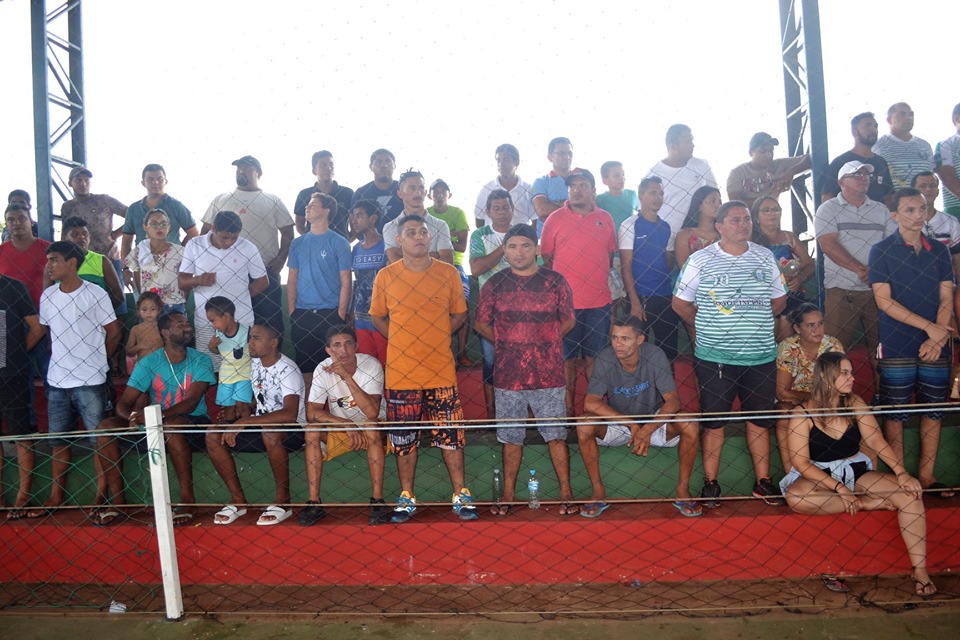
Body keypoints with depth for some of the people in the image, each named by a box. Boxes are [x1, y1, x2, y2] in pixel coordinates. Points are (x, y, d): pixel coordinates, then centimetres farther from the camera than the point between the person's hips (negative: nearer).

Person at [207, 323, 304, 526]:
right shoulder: (254, 363, 4)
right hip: (260, 425, 8)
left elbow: (289, 414, -34)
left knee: (270, 431, -41)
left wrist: (244, 422, -32)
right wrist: (244, 416, -1)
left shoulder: (288, 370, -20)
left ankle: (283, 501, -23)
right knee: (213, 435, -12)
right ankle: (238, 500, -3)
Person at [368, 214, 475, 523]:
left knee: (451, 435, 5)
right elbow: (377, 317, 11)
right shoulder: (386, 276, 1)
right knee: (403, 438, 10)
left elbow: (459, 314, 10)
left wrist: (435, 336, -1)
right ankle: (407, 497, 25)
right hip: (401, 372, 1)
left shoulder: (448, 273, 1)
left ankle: (461, 494, 19)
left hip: (441, 371, 0)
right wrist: (404, 341, 0)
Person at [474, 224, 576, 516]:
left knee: (556, 434, 6)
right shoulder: (494, 284, 2)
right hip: (508, 374, 1)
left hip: (548, 373, -1)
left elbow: (569, 320, 9)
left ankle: (566, 492, 18)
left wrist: (544, 342, 3)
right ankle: (508, 493, 23)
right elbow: (480, 323, 10)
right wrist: (505, 343, 3)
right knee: (511, 437, 11)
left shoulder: (555, 281, 0)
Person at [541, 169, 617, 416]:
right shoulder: (555, 219, -1)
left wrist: (600, 282, 9)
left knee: (594, 357, 9)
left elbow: (610, 255, 16)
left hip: (599, 302, 2)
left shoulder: (605, 219, 7)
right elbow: (546, 259, 3)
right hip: (565, 301, -2)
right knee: (567, 358, 6)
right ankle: (569, 409, 16)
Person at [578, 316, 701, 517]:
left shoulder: (655, 355, -21)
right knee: (584, 427, -28)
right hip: (617, 424, 0)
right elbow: (590, 403, -28)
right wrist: (631, 425, -33)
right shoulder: (605, 358, -21)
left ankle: (683, 491, -6)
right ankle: (598, 492, -11)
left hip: (654, 422, 0)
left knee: (690, 427, -27)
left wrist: (648, 429, -38)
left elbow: (673, 400, -23)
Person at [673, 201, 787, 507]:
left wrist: (755, 322, 8)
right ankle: (711, 483, 19)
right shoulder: (701, 260, -3)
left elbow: (779, 299, 17)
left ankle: (763, 481, 26)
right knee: (714, 422, 6)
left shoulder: (765, 257, 7)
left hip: (761, 356, 3)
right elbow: (680, 303, 2)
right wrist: (707, 325, 4)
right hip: (715, 358, -3)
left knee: (760, 420, 12)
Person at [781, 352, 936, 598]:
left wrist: (901, 472, -23)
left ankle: (920, 569, -14)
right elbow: (800, 462, -15)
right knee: (795, 497, -37)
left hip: (856, 471, 4)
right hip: (818, 476, -3)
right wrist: (839, 488, -22)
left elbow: (876, 440, -8)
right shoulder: (803, 415, -12)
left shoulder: (855, 404, 0)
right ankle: (864, 502, -19)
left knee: (910, 494, -20)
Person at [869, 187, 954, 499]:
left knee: (933, 413, 8)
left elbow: (946, 298, 7)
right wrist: (930, 327, -13)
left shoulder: (939, 251, 11)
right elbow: (884, 301, -9)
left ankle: (926, 477, 17)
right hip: (897, 348, -4)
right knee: (895, 415, 1)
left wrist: (938, 338, -9)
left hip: (935, 347, 4)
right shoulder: (882, 250, -1)